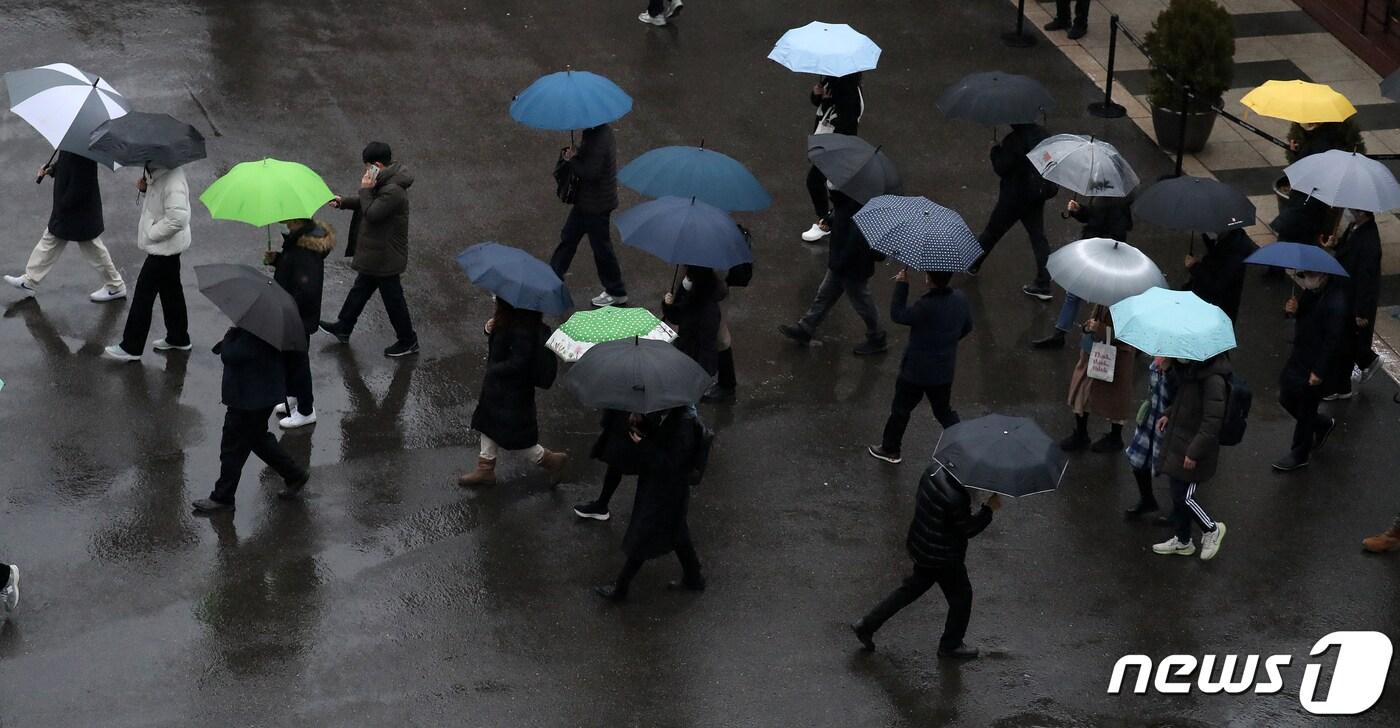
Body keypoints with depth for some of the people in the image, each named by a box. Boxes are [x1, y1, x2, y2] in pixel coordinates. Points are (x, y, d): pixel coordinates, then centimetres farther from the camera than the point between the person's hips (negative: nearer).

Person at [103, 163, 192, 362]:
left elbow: (178, 218, -35)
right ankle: (178, 338, 36)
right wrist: (146, 187, -2)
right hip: (168, 245, 10)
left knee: (143, 293, -1)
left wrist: (151, 233, -22)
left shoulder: (172, 181, -30)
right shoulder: (158, 173, 1)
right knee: (171, 291, 22)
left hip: (164, 248, -10)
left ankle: (131, 347, 8)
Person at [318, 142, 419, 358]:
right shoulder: (386, 182, 1)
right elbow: (373, 204, 15)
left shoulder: (393, 192, -32)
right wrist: (344, 202, 7)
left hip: (386, 257, -10)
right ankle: (343, 327, 42)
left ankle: (407, 341, 22)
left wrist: (365, 190, -21)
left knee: (393, 299, 6)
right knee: (360, 289, 25)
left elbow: (372, 214, -29)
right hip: (376, 253, 10)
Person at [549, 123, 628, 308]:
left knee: (601, 247, 5)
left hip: (596, 204, -10)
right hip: (586, 200, 10)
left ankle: (617, 293, 20)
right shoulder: (601, 132, 2)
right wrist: (575, 155, -8)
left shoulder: (598, 140, -29)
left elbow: (590, 173, -30)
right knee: (568, 237, 19)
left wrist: (572, 160, -16)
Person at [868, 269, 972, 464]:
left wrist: (901, 285, -17)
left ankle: (890, 449, 31)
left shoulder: (926, 307, -32)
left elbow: (897, 315, -20)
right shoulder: (960, 299, -10)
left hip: (916, 371, -5)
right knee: (943, 411, 23)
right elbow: (967, 327, 6)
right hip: (944, 371, 5)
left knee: (900, 410, 16)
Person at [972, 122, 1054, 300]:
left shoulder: (1014, 141, -24)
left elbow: (1001, 168, -21)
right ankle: (1043, 284, 6)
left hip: (1014, 197, -6)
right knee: (1038, 237, 8)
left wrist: (995, 150, -6)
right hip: (1037, 195, 6)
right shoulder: (1041, 133, -4)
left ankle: (972, 264, 33)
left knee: (992, 232, 14)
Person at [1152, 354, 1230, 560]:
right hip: (1176, 442, 9)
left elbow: (1212, 422, -25)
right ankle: (1182, 541, 34)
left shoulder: (1213, 379, -27)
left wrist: (1194, 452, -23)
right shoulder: (1187, 369, 0)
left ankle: (1211, 529, 26)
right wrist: (1169, 415, 6)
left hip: (1194, 447, -9)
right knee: (1178, 494, 18)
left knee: (1184, 496, 1)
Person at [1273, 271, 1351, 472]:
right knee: (1287, 398, 17)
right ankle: (1323, 425, 41)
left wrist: (1319, 372, -21)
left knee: (1305, 410, 7)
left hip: (1319, 363, -9)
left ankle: (1299, 456, 27)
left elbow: (1334, 341, -26)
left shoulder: (1337, 302, -30)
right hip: (1301, 355, 9)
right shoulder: (1313, 289, -3)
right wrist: (1294, 309, -12)